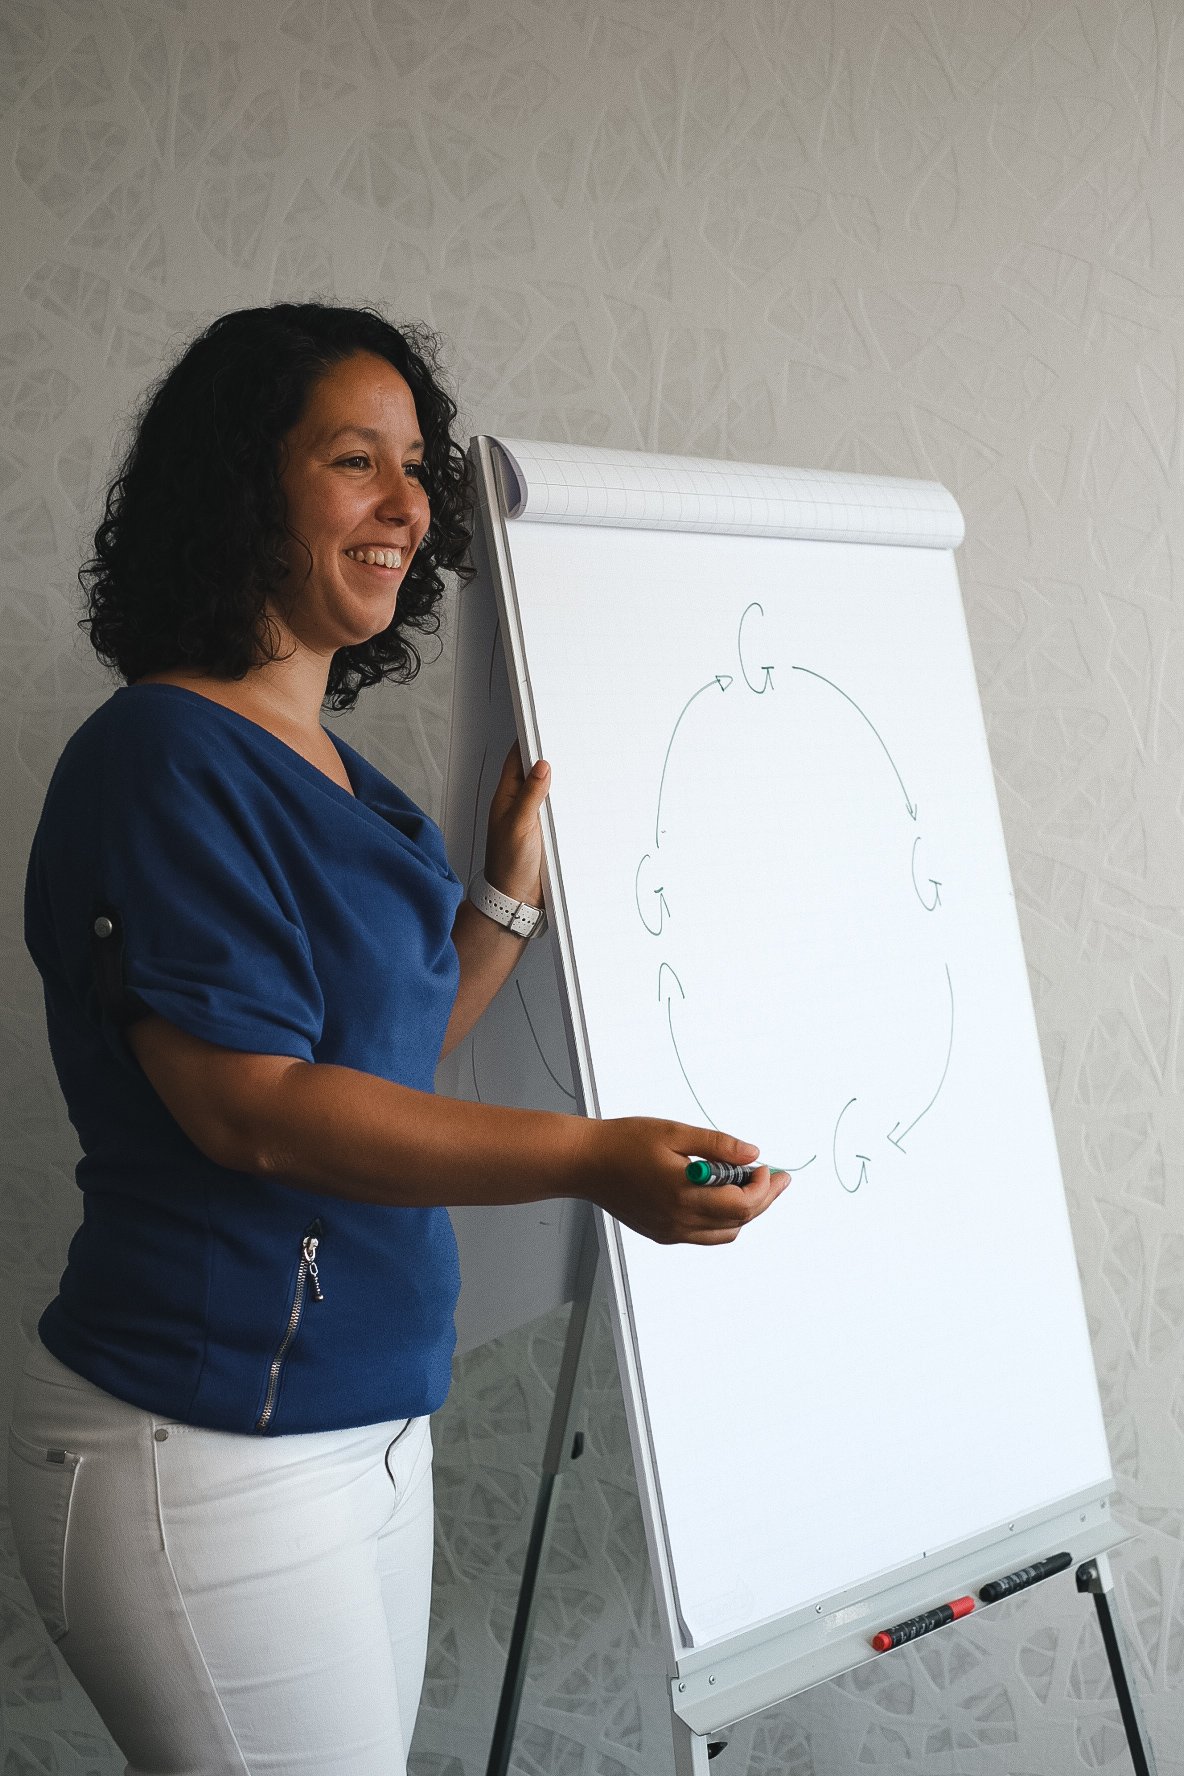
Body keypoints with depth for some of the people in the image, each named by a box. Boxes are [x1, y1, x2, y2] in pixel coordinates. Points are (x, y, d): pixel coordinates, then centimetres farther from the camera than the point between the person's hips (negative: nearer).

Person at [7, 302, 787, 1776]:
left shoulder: (334, 769, 13)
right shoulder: (164, 758, -16)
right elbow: (249, 1105, -23)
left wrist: (512, 890, 5)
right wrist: (589, 1160, -30)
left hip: (368, 1424, 9)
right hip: (203, 1454, -9)